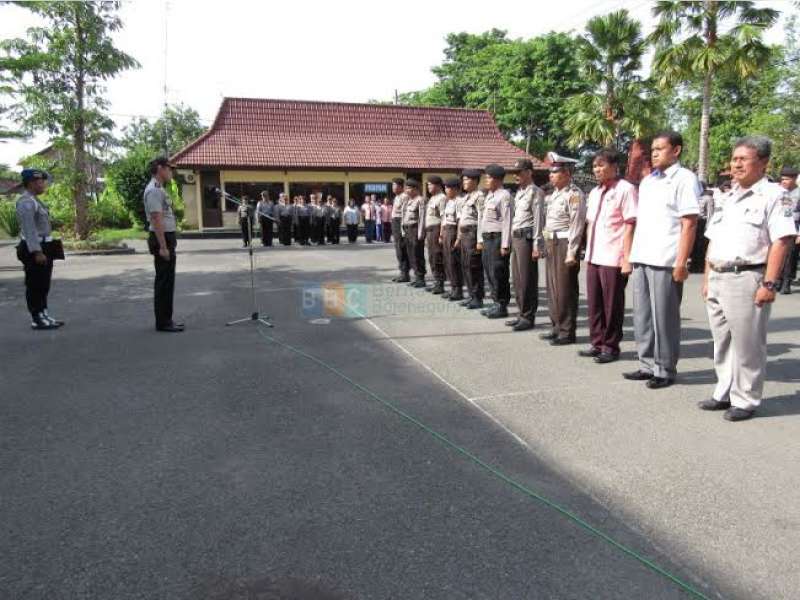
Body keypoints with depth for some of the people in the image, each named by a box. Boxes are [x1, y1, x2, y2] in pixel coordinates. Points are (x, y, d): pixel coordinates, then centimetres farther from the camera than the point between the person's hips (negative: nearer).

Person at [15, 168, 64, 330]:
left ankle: (43, 316, 25)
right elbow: (29, 229, -23)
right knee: (35, 285, -3)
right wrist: (37, 252, -26)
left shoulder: (34, 201, 15)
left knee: (43, 285, 16)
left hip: (43, 247, 10)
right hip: (34, 249, -10)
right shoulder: (26, 202, -16)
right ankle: (37, 320, 3)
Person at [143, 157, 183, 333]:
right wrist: (163, 246, -25)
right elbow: (156, 220, -22)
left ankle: (165, 319, 19)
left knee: (167, 281, 13)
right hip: (162, 240, -11)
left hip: (167, 239, 11)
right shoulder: (154, 190, -16)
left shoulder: (159, 189, 17)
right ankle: (162, 322, 0)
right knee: (164, 281, -6)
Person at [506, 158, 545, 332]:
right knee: (517, 279, 12)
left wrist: (537, 245, -17)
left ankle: (528, 317, 4)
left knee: (527, 280, -4)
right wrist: (510, 240, 15)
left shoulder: (535, 191, -8)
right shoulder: (518, 192, 19)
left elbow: (538, 219, -13)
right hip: (515, 238, 9)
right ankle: (522, 314, 22)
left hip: (527, 238, -9)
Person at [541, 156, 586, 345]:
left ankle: (567, 332, 6)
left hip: (565, 244, -9)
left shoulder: (574, 194, -12)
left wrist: (571, 252, -21)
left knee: (565, 290, -3)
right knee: (552, 287, 13)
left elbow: (577, 224, -18)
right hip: (551, 244, 9)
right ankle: (556, 327, 24)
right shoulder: (554, 194, 15)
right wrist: (547, 244, 17)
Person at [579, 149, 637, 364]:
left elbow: (630, 225, -11)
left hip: (613, 259, -7)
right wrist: (588, 253, 16)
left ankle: (611, 346, 14)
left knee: (612, 305, 2)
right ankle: (597, 343, 23)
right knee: (594, 303, 12)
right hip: (593, 257, 7)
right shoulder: (594, 192, 16)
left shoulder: (625, 189, -7)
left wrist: (626, 258, -15)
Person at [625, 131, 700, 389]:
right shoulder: (647, 181, 18)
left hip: (665, 261, -7)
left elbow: (689, 224, -10)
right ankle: (648, 365, 23)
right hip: (641, 259, 8)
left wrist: (681, 262, -16)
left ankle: (665, 370, 12)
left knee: (664, 318, 0)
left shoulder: (684, 179, -5)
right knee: (642, 316, 12)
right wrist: (632, 253, 15)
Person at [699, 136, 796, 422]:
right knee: (722, 342, 14)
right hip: (717, 279, 7)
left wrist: (770, 283, -18)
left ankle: (745, 400, 13)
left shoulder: (774, 195, -4)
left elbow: (782, 241, -12)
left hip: (747, 279, -7)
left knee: (747, 344, 0)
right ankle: (724, 394, 26)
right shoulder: (726, 198, 19)